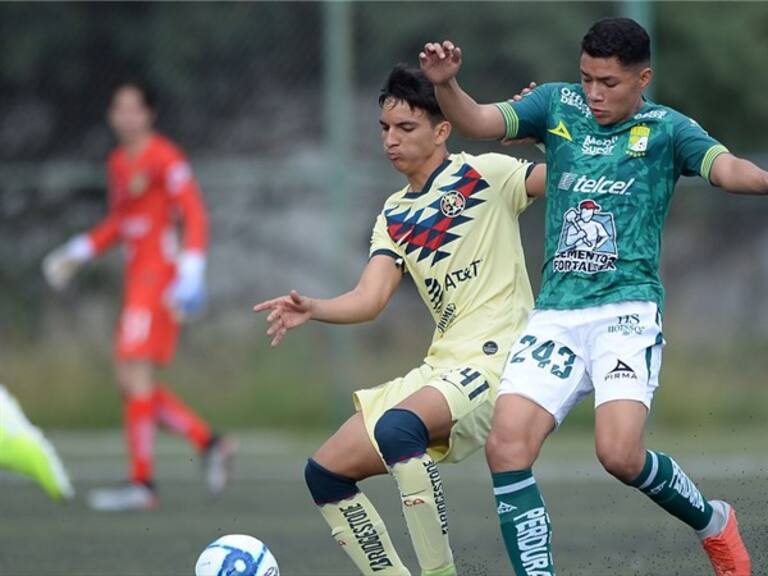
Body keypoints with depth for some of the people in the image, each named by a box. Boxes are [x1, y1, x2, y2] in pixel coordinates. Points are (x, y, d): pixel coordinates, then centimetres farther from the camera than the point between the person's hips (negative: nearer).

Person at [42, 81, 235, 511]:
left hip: (160, 275, -9)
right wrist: (78, 253, 15)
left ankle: (142, 482, -12)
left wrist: (191, 274, -21)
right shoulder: (119, 163, 16)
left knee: (136, 372, -13)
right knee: (132, 382, 6)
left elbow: (196, 217, -12)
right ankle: (210, 443, 14)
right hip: (137, 276, 9)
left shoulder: (165, 159, -9)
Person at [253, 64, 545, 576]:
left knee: (397, 428, -35)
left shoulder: (484, 175, -1)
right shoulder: (395, 217, 16)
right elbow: (370, 299, 3)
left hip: (497, 356, -8)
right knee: (326, 473, 2)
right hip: (443, 368, 8)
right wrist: (312, 309, -15)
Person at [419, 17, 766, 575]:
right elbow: (477, 122, 3)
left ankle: (714, 524, 11)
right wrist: (446, 85, -19)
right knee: (506, 445, -13)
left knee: (620, 453, -19)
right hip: (555, 314, 4)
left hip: (627, 310, -4)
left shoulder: (667, 129, 0)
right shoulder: (558, 105, 11)